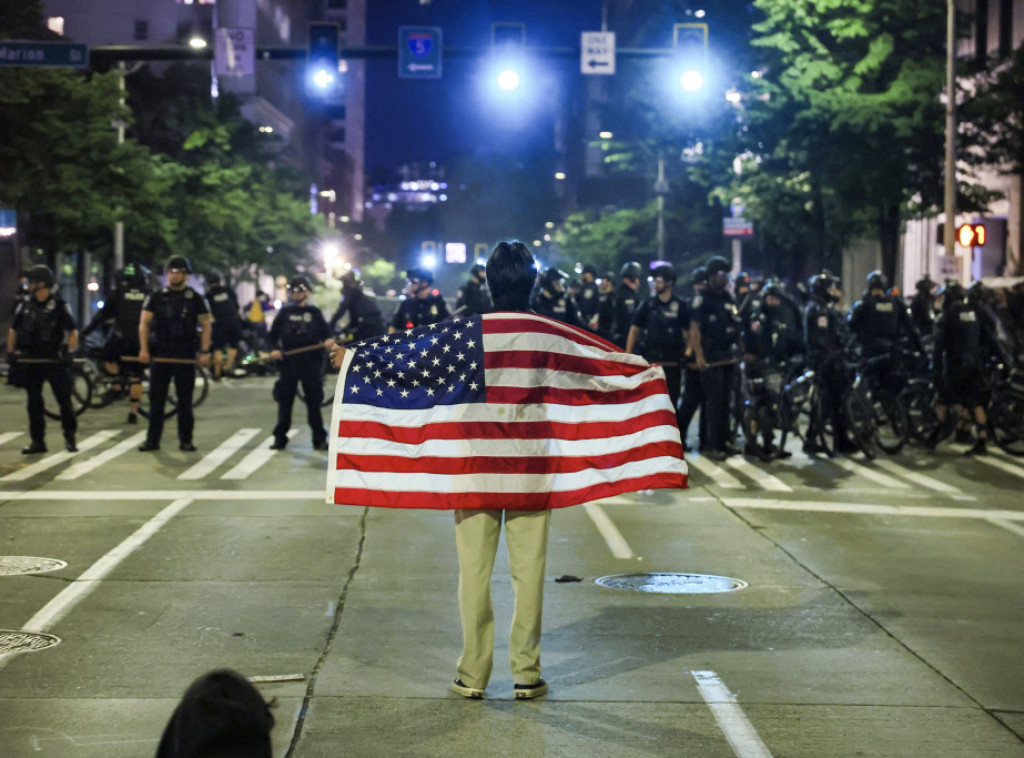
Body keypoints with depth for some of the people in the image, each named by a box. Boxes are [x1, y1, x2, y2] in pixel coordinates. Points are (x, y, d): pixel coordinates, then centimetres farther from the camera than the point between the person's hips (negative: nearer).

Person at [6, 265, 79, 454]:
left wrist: (69, 351, -10)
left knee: (64, 399, -2)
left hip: (54, 361, -4)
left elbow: (72, 331, -2)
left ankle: (70, 438, 9)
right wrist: (10, 351, 9)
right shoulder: (25, 307, 10)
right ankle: (37, 441, 12)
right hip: (30, 361, 4)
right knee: (34, 403, 6)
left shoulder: (59, 306, -3)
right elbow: (13, 330, 18)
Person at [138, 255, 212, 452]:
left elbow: (206, 326, 5)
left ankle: (185, 440, 10)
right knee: (156, 399, 2)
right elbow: (144, 323, 4)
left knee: (185, 401, 4)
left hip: (185, 356, -1)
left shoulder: (195, 298, 5)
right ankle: (152, 440, 7)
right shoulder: (156, 297, 6)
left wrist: (205, 352, -6)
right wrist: (144, 349, -9)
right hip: (160, 354, 1)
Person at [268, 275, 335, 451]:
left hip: (311, 362, -1)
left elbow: (325, 333, 10)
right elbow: (273, 333, 10)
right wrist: (274, 349, -6)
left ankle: (319, 438, 8)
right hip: (289, 362, 1)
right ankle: (280, 437, 12)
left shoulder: (314, 312, 7)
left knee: (314, 401, 2)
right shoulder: (285, 312, 8)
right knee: (285, 400, 3)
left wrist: (328, 341, -12)